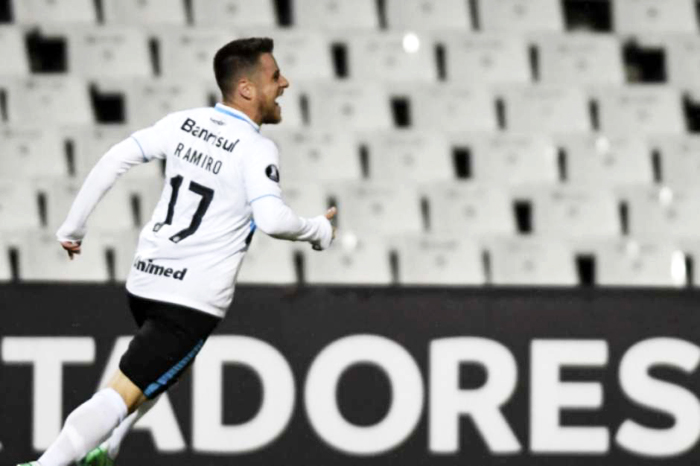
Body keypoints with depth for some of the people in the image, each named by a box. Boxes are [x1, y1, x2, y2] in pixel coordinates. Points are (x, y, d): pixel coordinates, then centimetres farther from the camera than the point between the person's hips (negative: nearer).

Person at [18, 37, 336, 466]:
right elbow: (273, 219, -26)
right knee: (125, 392, -9)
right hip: (194, 298, -8)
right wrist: (320, 231, -6)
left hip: (145, 279, 8)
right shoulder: (256, 150, -13)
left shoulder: (185, 122, 6)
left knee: (168, 367, 33)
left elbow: (114, 160, 4)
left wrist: (74, 225, 12)